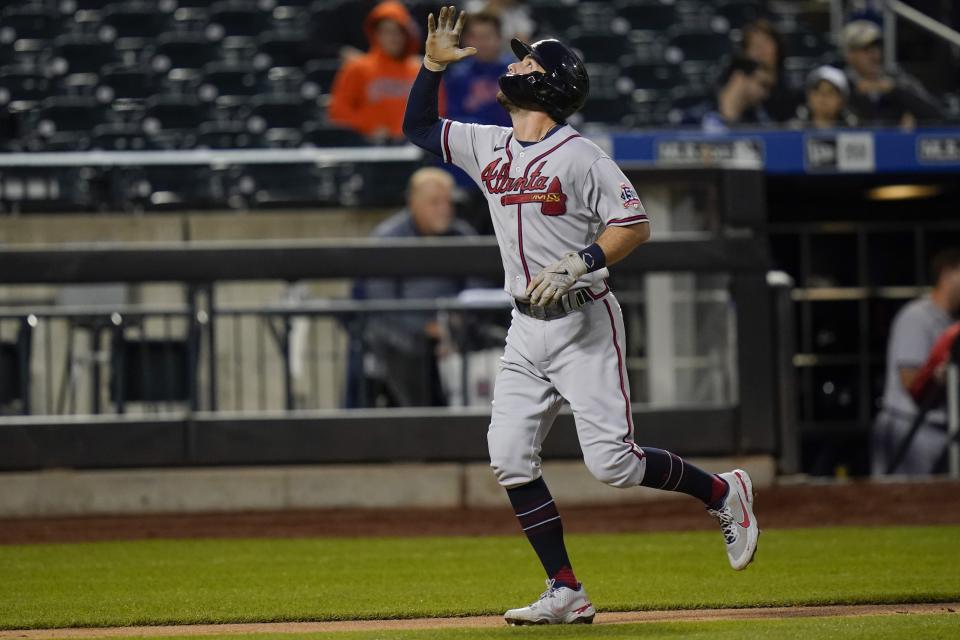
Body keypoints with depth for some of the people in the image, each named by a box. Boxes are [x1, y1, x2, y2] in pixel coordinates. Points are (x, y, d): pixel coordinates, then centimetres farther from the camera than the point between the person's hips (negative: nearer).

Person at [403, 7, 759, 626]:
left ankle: (724, 493, 13)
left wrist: (578, 264, -26)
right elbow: (419, 126, 19)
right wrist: (433, 63, 6)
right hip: (526, 330, 7)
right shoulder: (489, 147, 9)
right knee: (510, 458, -4)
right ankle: (566, 593, 1)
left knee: (612, 462, -12)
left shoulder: (581, 157, -11)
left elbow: (635, 225, -13)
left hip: (583, 324, -7)